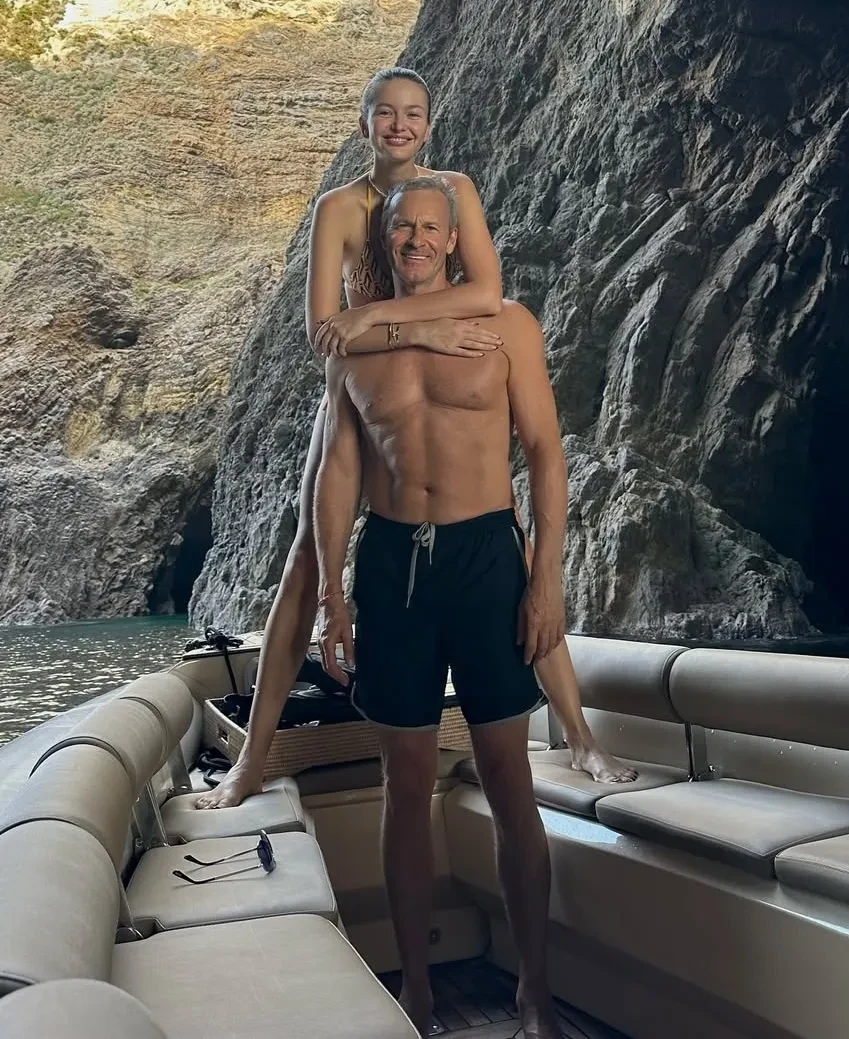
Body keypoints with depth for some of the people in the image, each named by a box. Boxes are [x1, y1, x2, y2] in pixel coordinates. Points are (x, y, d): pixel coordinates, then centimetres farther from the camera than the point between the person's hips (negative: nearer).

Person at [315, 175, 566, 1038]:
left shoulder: (506, 326, 2)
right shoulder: (354, 344, 10)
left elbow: (545, 454, 0)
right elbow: (338, 471, 9)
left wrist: (548, 579, -8)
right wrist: (329, 593, 3)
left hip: (485, 556, -2)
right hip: (389, 562, 2)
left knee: (507, 782, 4)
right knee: (406, 786, 8)